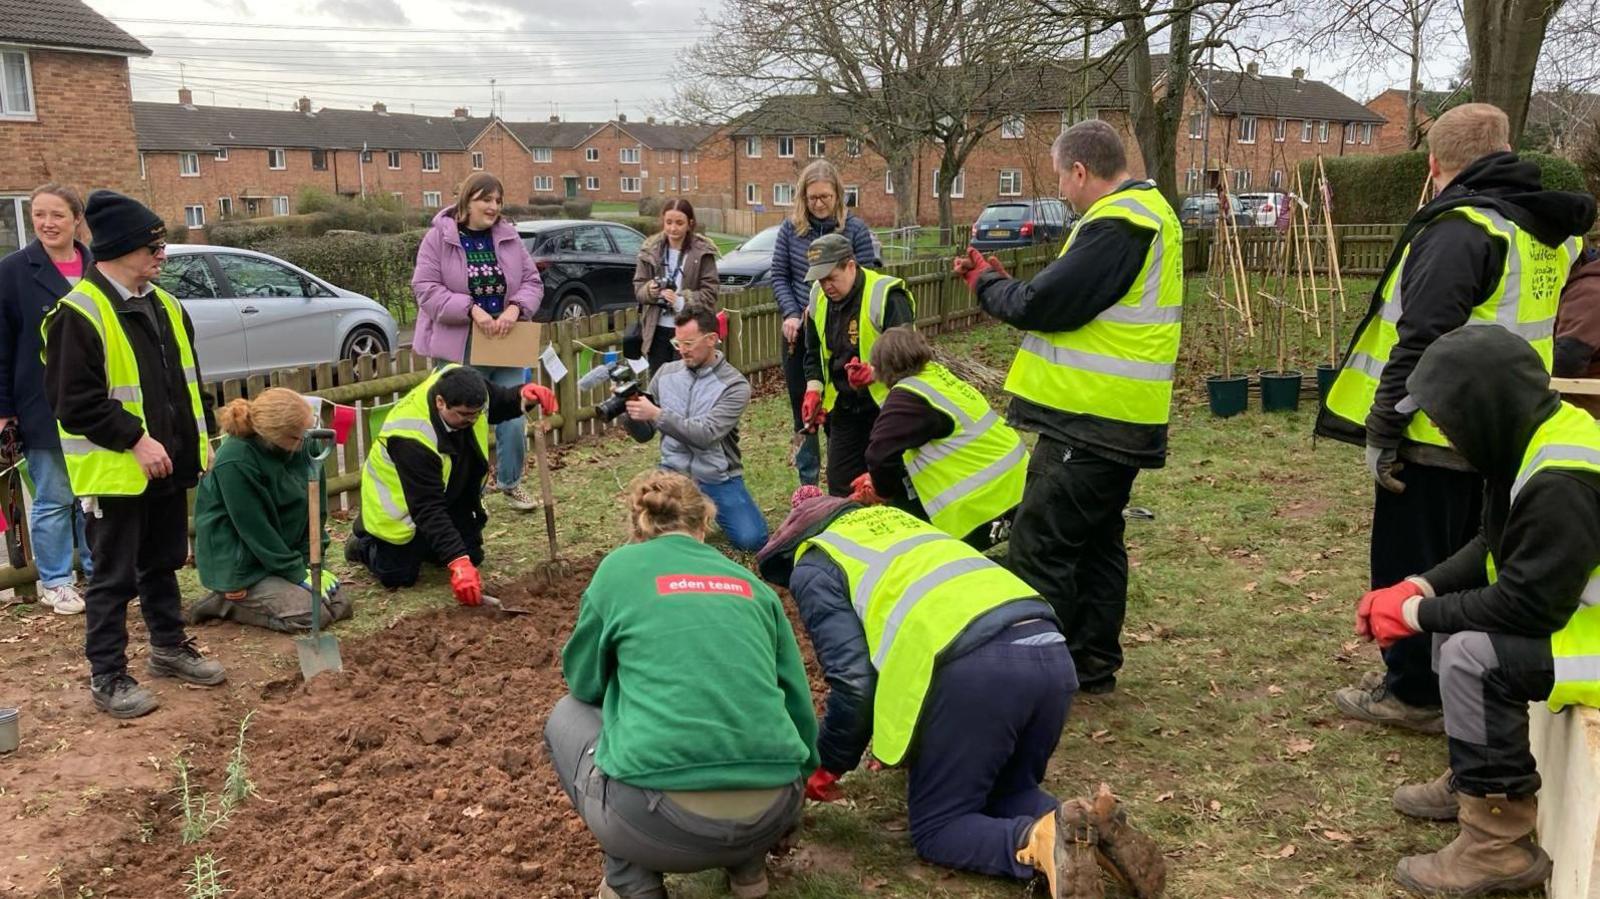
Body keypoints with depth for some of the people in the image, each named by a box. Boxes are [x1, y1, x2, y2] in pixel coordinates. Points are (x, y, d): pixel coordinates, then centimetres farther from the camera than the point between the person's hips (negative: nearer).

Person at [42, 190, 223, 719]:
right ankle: (107, 677, 13)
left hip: (169, 465, 8)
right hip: (116, 472, -8)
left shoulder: (164, 306, 10)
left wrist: (202, 439, 11)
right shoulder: (80, 314, -16)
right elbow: (75, 401, -19)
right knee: (114, 577, 2)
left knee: (163, 563, 20)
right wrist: (135, 439, -22)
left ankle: (169, 647, 35)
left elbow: (188, 381, 17)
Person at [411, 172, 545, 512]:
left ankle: (510, 483, 28)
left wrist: (515, 308, -15)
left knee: (513, 418, 9)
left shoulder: (509, 237, 4)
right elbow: (426, 288, -12)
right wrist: (471, 309, -22)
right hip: (462, 349, -4)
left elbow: (532, 281, 5)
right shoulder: (438, 238, -7)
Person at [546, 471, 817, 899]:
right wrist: (799, 782, 41)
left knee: (567, 716, 26)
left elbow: (583, 681, 20)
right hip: (772, 816, 5)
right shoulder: (751, 584, 18)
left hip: (662, 820, -4)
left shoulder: (619, 568, 9)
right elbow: (798, 703, 23)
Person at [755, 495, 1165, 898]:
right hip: (1050, 651, 7)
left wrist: (827, 765, 17)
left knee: (935, 828, 12)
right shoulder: (894, 521, 36)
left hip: (976, 667, -7)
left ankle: (1039, 841, -15)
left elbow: (853, 680, 1)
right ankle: (1095, 827, -1)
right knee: (1007, 794, 28)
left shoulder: (813, 567, 14)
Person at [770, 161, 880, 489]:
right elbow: (779, 276, 5)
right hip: (799, 332, 3)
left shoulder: (855, 228, -5)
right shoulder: (790, 228, 1)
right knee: (803, 410, 11)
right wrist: (791, 314, -10)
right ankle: (808, 483, 22)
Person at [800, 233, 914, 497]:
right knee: (839, 489, 10)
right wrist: (814, 391, 1)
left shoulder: (887, 295, -19)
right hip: (843, 408, 7)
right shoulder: (819, 298, 4)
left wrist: (875, 372, -36)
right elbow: (814, 353, 15)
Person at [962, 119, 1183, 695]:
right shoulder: (1148, 212, 16)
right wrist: (999, 280, 11)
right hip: (1122, 420, 11)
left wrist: (985, 282, -1)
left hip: (1090, 422, -11)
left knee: (1038, 547, -4)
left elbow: (1041, 305, -20)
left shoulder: (1115, 226, -18)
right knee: (1097, 541, 18)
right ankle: (1093, 663, 28)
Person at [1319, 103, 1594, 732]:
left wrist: (1382, 429, -20)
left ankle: (1415, 693, 15)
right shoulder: (1549, 229, 10)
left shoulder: (1459, 228, -18)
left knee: (1409, 566, 5)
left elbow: (1422, 342, -25)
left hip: (1435, 437, -8)